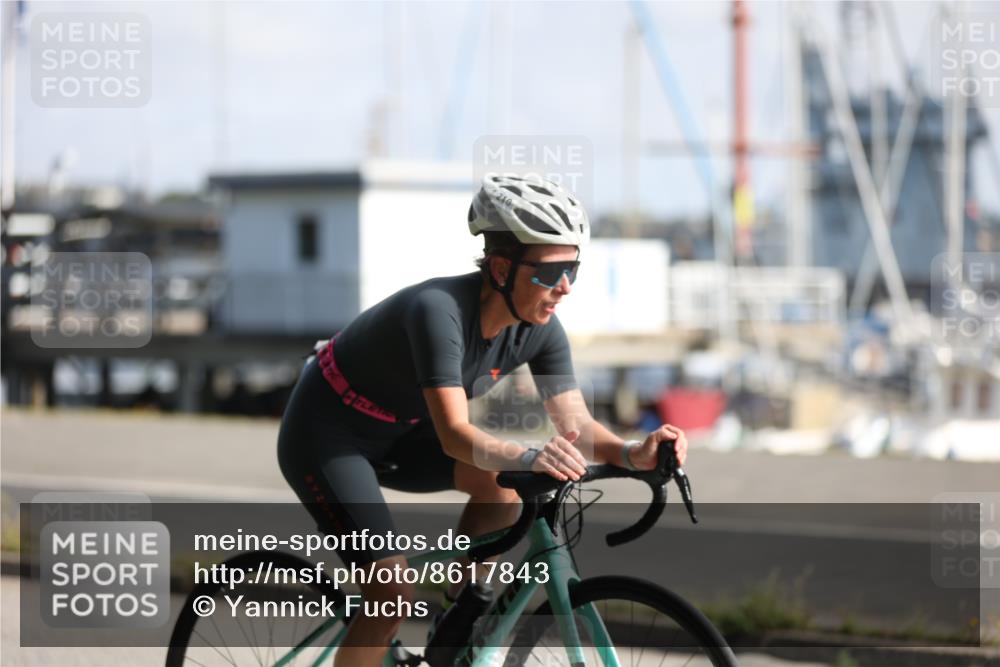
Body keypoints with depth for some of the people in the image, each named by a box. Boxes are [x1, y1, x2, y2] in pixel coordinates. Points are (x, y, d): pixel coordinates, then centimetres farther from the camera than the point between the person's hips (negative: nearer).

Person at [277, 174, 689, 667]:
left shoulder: (539, 330, -13)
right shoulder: (439, 310, -34)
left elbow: (576, 423, -16)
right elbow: (454, 433, -41)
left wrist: (632, 453, -36)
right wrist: (529, 459, -58)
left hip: (394, 433, 7)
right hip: (324, 435, -7)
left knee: (501, 482, -15)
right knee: (393, 595, -18)